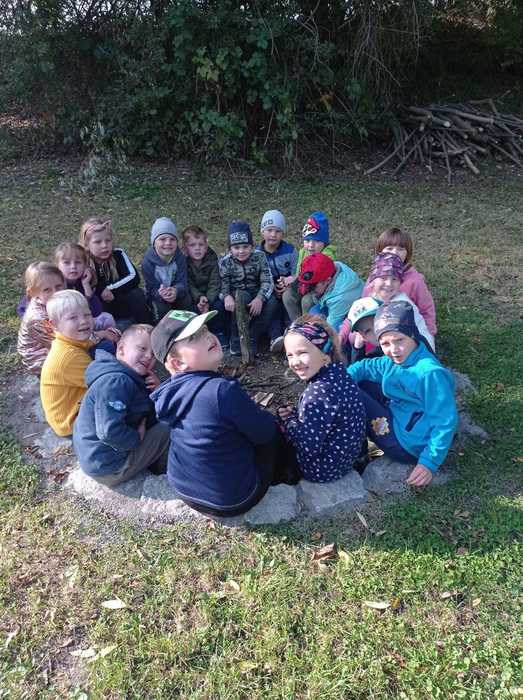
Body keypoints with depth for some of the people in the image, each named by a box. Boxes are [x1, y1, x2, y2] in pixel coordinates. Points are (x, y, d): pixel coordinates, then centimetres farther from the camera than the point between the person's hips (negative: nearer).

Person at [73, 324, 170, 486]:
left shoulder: (132, 379, 7)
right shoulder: (114, 382, -25)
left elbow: (148, 417, 11)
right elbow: (109, 431, -35)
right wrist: (136, 438, -19)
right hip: (107, 469, -10)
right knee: (168, 430, -7)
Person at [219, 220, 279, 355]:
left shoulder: (259, 257, -6)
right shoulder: (225, 262, -7)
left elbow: (267, 281, -13)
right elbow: (223, 285, -11)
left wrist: (260, 298, -32)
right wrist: (227, 296, -36)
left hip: (257, 295, 2)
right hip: (237, 295, -2)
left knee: (272, 303, -29)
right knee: (243, 297, -36)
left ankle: (252, 340, -18)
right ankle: (236, 341, -24)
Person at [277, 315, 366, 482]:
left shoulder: (319, 391, -33)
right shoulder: (337, 373, -6)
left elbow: (308, 446, -31)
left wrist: (288, 421, -15)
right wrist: (293, 414, -6)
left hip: (322, 469, -8)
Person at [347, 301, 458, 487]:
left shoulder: (430, 373, -27)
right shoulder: (396, 361, 0)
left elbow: (446, 422, -27)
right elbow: (365, 367, 12)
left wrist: (430, 463, -27)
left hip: (408, 445, -9)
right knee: (362, 384, 9)